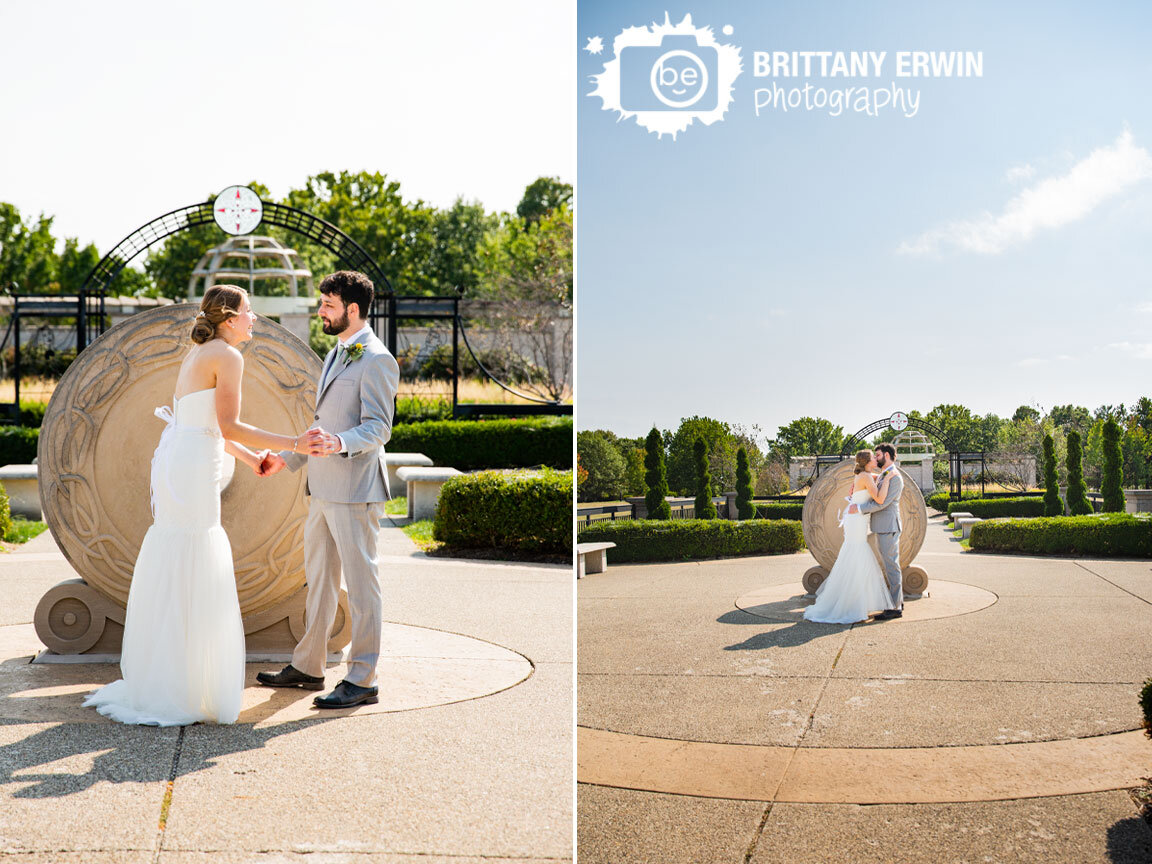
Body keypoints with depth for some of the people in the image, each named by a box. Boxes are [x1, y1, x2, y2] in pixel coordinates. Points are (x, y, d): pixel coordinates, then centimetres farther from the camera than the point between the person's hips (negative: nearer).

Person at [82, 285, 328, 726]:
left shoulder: (197, 354, 19)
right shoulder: (228, 356, -9)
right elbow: (228, 427, -17)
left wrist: (253, 458, 25)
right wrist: (293, 444, -15)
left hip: (174, 459, 10)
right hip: (193, 467, -10)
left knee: (171, 572, 15)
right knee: (189, 574, -4)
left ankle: (160, 679, 24)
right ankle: (174, 693, 2)